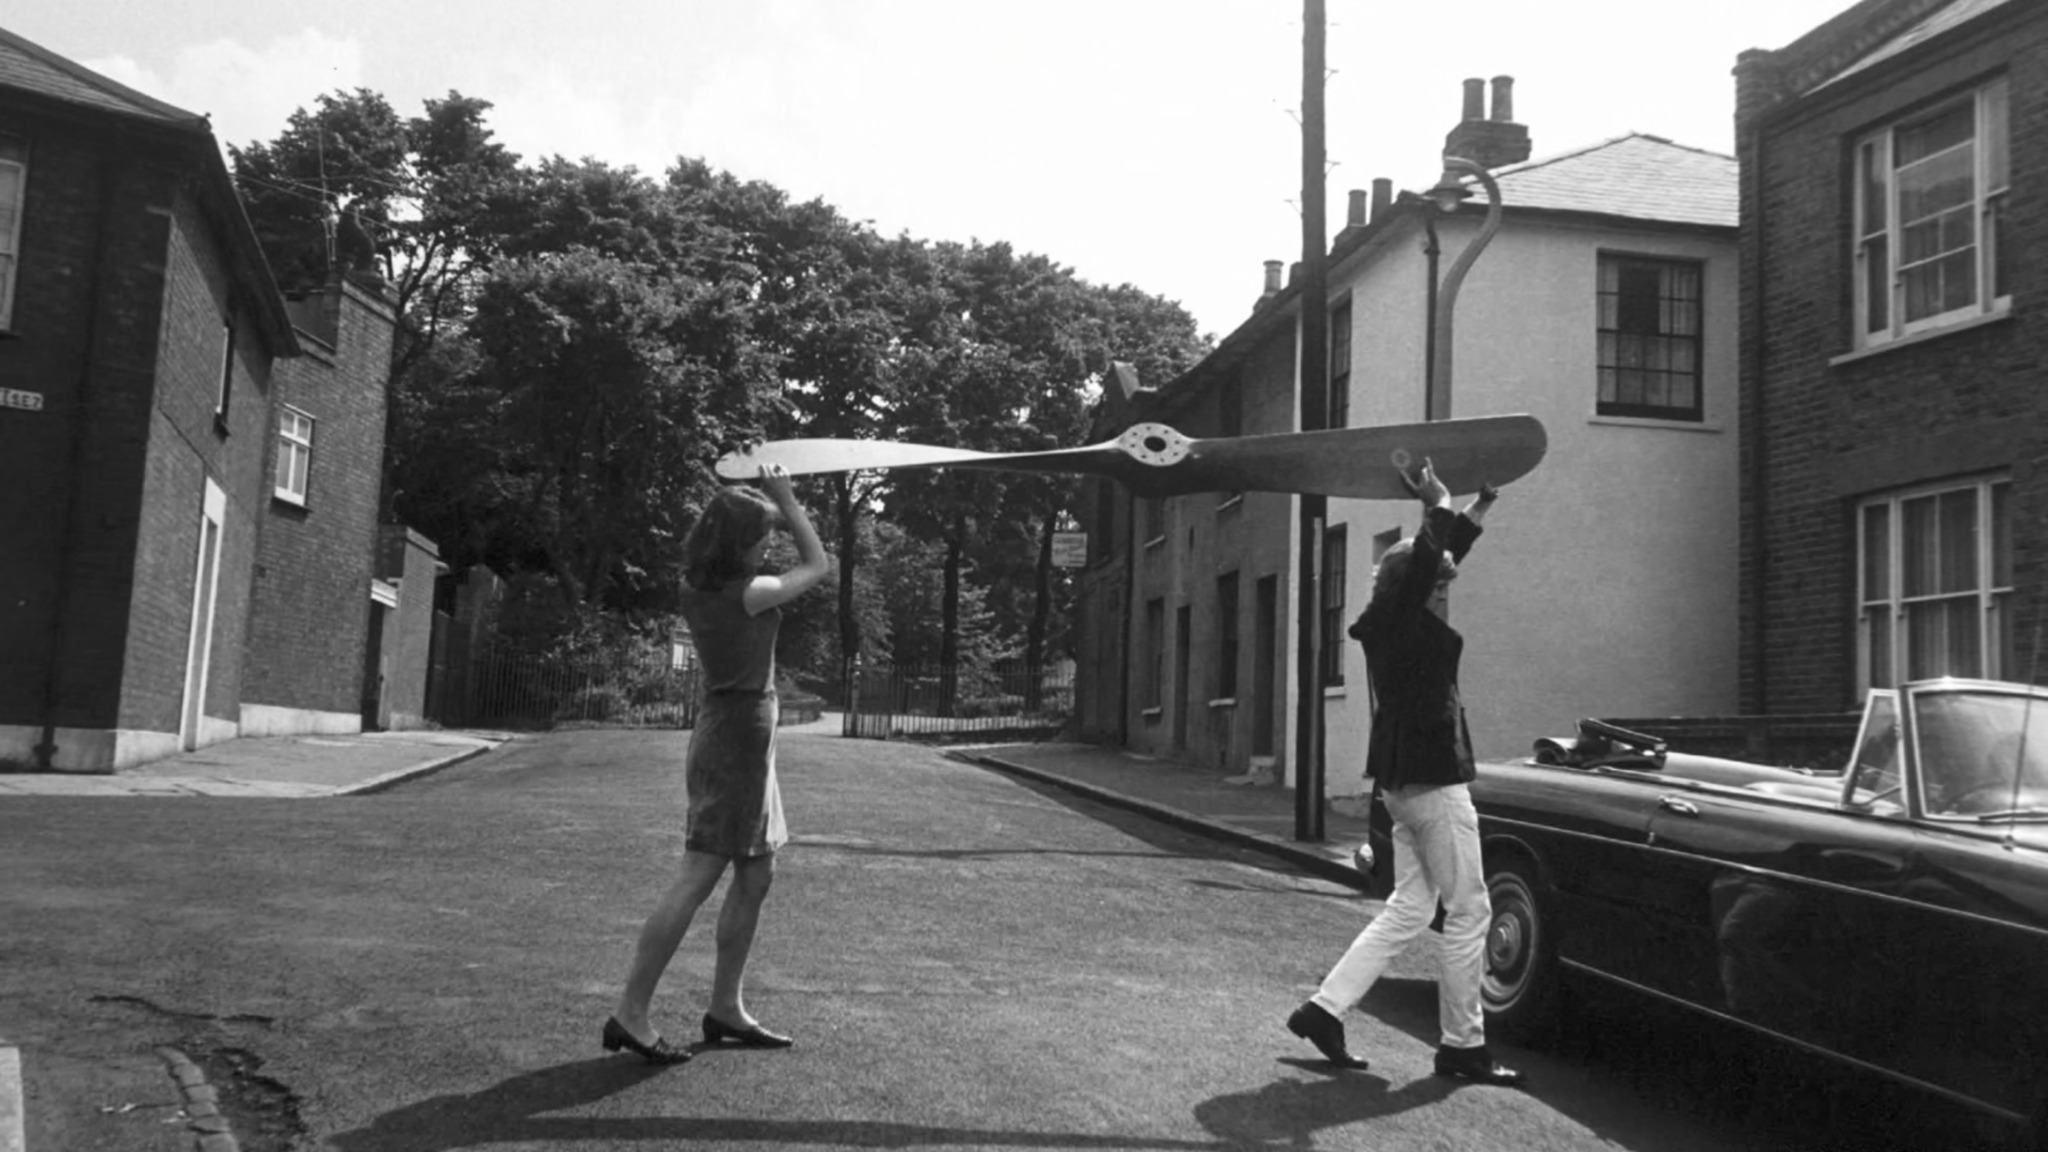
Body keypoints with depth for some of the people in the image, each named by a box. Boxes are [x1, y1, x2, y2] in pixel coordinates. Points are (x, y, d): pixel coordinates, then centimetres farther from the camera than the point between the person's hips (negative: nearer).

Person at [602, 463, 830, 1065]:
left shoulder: (696, 589, 4)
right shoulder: (746, 594, -18)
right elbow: (818, 564, -3)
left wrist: (758, 498, 17)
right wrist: (786, 500, 2)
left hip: (726, 732, 9)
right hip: (740, 738, -9)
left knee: (756, 876, 14)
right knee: (696, 880, -6)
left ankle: (725, 1008, 20)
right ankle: (630, 1014, -3)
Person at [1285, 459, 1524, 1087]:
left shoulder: (1393, 627, 15)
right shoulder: (1400, 622, -11)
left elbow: (1439, 559, 26)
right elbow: (1424, 563, -25)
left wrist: (1480, 506, 28)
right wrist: (1437, 504, -12)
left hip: (1404, 776, 10)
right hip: (1432, 775, -10)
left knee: (1409, 908, 13)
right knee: (1469, 911, 0)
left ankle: (1324, 1008, 11)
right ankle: (1462, 1045, 8)